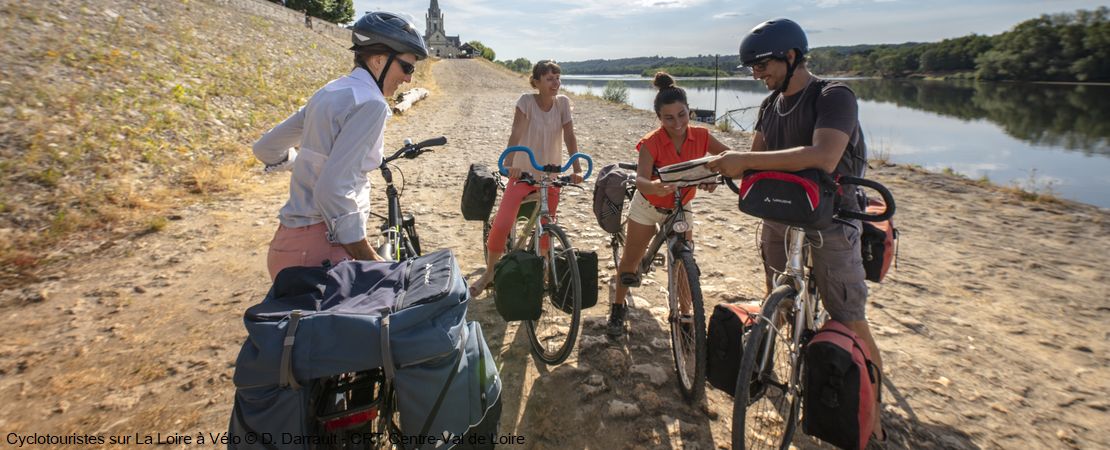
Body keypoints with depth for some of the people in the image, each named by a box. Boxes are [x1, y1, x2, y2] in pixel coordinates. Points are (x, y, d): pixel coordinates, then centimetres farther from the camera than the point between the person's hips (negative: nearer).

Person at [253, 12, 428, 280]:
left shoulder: (330, 92, 12)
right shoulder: (370, 102, -15)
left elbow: (266, 149, 22)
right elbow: (333, 190, -24)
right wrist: (369, 258, -17)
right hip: (319, 251, -9)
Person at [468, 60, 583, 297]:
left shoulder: (563, 102, -4)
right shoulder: (526, 101, -13)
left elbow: (570, 137, -8)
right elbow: (515, 134, -24)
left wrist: (577, 169, -19)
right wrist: (509, 162, -40)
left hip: (551, 175, 3)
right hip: (523, 172, -3)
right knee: (501, 225, -14)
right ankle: (489, 273, 7)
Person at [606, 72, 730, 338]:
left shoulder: (700, 137, -16)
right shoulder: (652, 143, -27)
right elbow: (640, 180, -40)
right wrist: (654, 186, -63)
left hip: (680, 208, 3)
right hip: (648, 206, -2)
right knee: (630, 259, 7)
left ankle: (685, 314, 15)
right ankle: (618, 307, 27)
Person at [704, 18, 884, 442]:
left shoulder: (834, 97, -15)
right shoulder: (770, 104, 9)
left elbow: (823, 158, -32)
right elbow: (756, 159, 8)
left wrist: (746, 161, -33)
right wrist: (723, 169, -12)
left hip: (829, 219, -7)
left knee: (850, 322, -3)